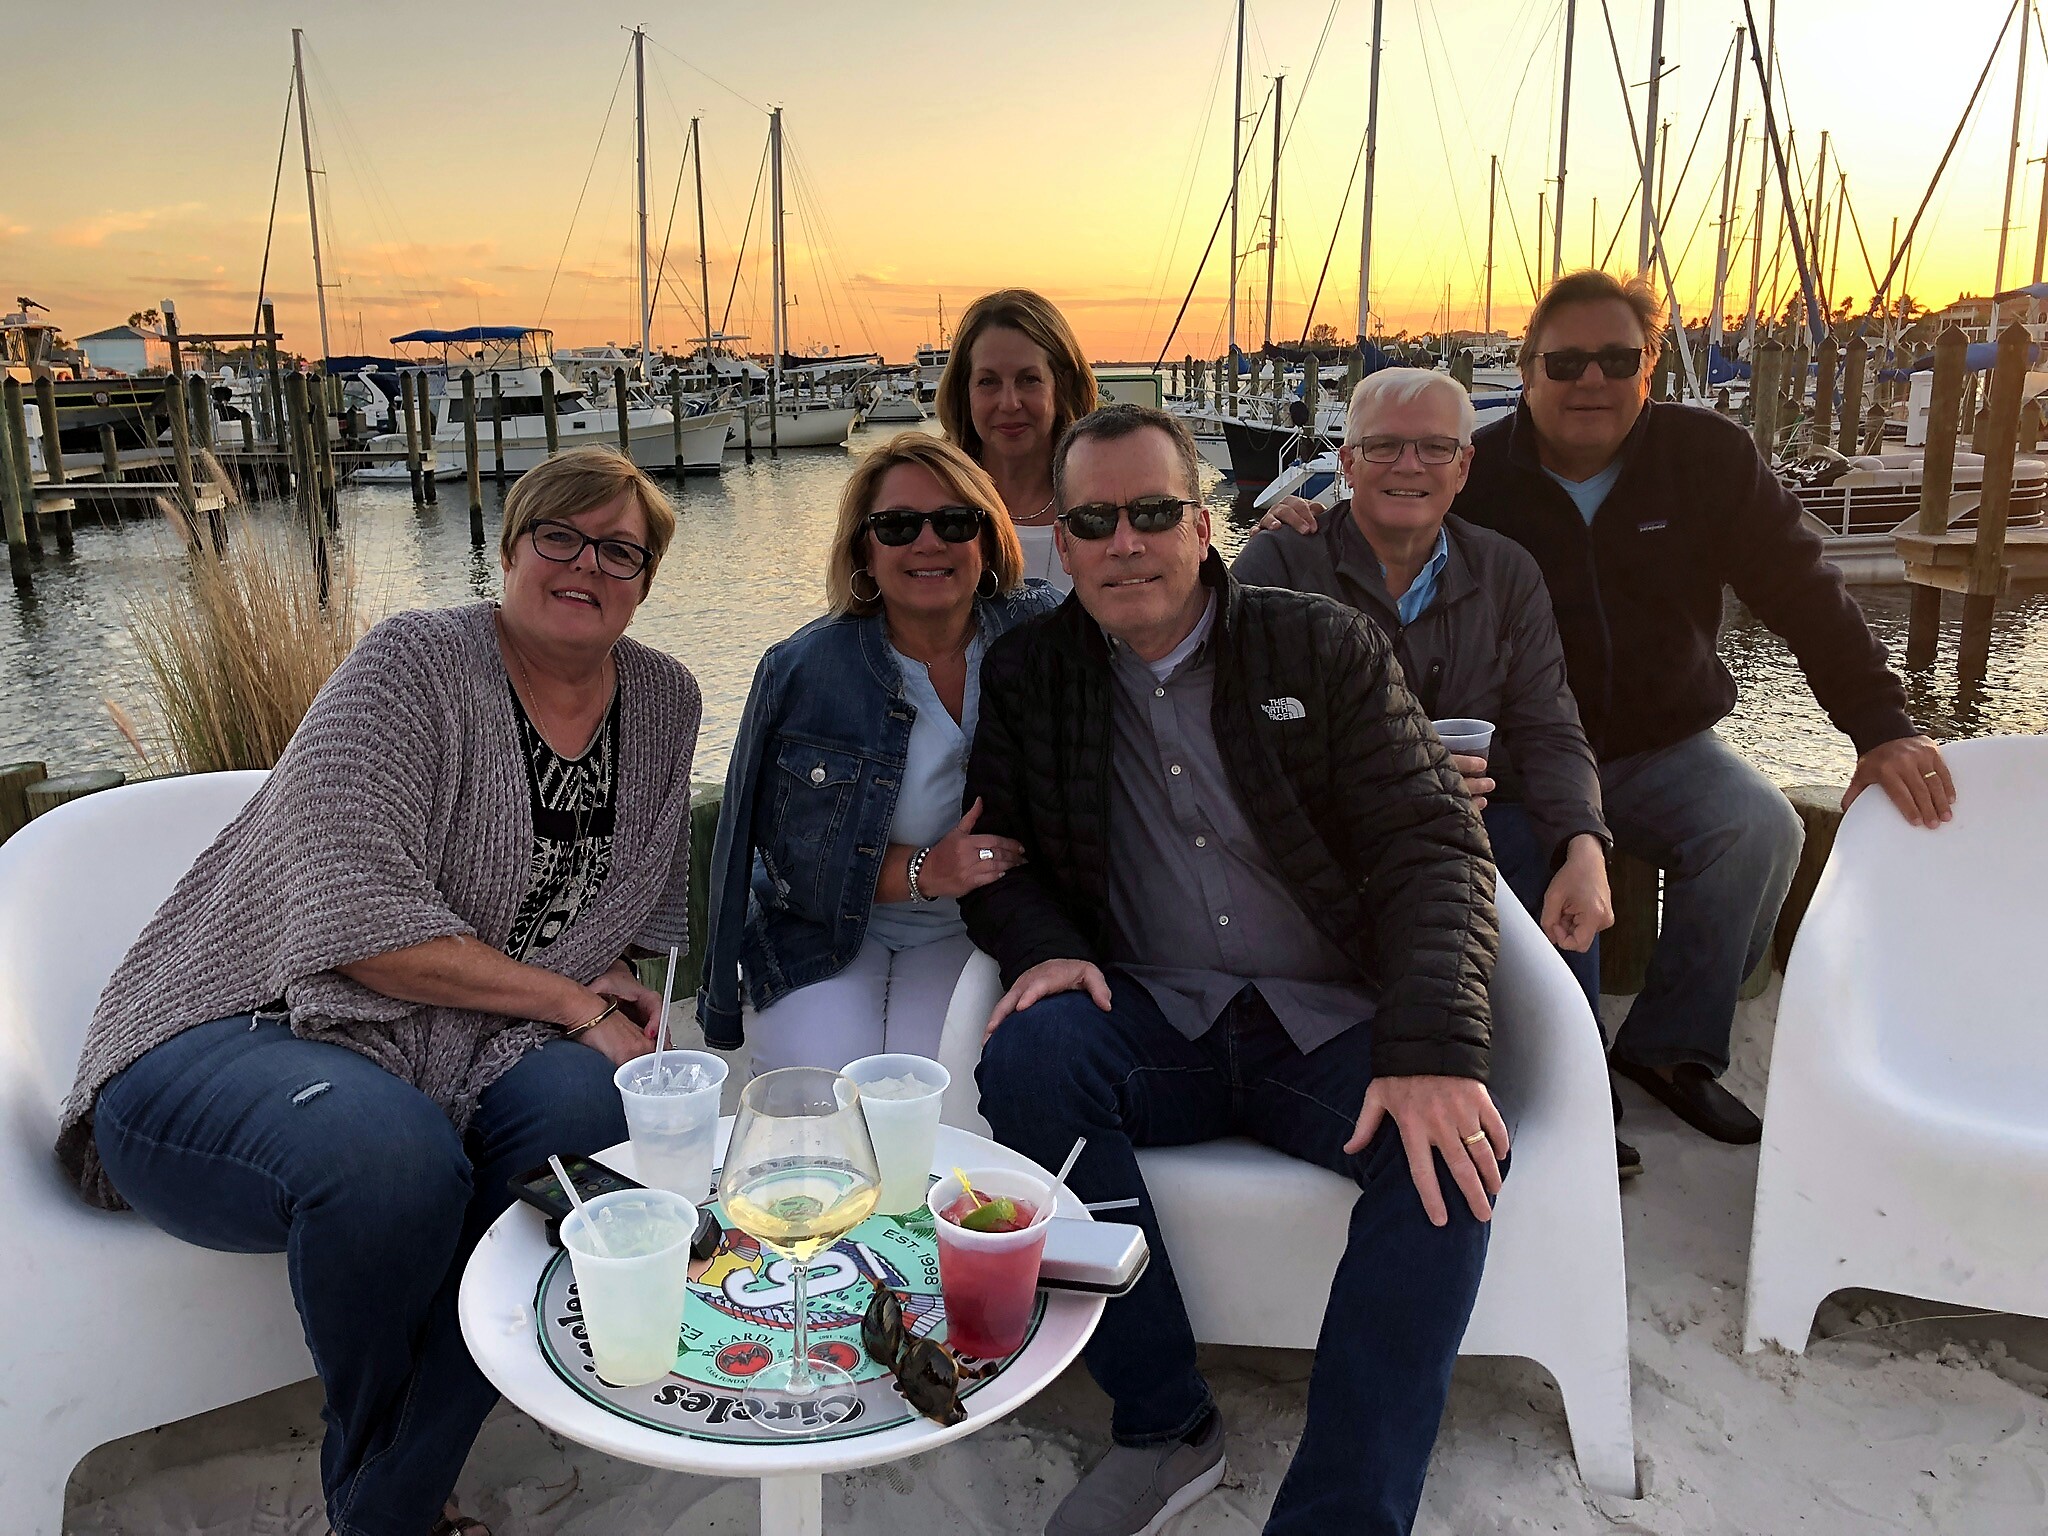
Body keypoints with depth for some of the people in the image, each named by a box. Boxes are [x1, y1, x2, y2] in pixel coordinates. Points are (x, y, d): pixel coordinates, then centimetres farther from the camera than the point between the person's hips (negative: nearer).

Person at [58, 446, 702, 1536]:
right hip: (223, 1043, -5)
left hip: (455, 1059, 5)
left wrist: (615, 975, -1)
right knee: (394, 1155, -36)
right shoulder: (415, 665, -12)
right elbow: (364, 924, -22)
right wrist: (576, 1002, -17)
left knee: (579, 1104, -27)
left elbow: (647, 905, 21)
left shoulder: (663, 701, 8)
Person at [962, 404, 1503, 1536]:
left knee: (1448, 1150, -30)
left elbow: (1435, 846, -6)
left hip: (1331, 1022, -1)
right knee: (1026, 1054, -30)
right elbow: (1000, 858, 12)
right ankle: (1164, 1425, -13)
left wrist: (1434, 1048, -23)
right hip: (1153, 1022, 1)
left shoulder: (1323, 648, 1)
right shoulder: (1027, 674, 8)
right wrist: (1043, 947, -13)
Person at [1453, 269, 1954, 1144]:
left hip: (1663, 744, 2)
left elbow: (1805, 595, -2)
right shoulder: (1477, 479, -6)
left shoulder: (1708, 458, -2)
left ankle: (1669, 1046, -6)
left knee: (1760, 829, -24)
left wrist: (1882, 730, -10)